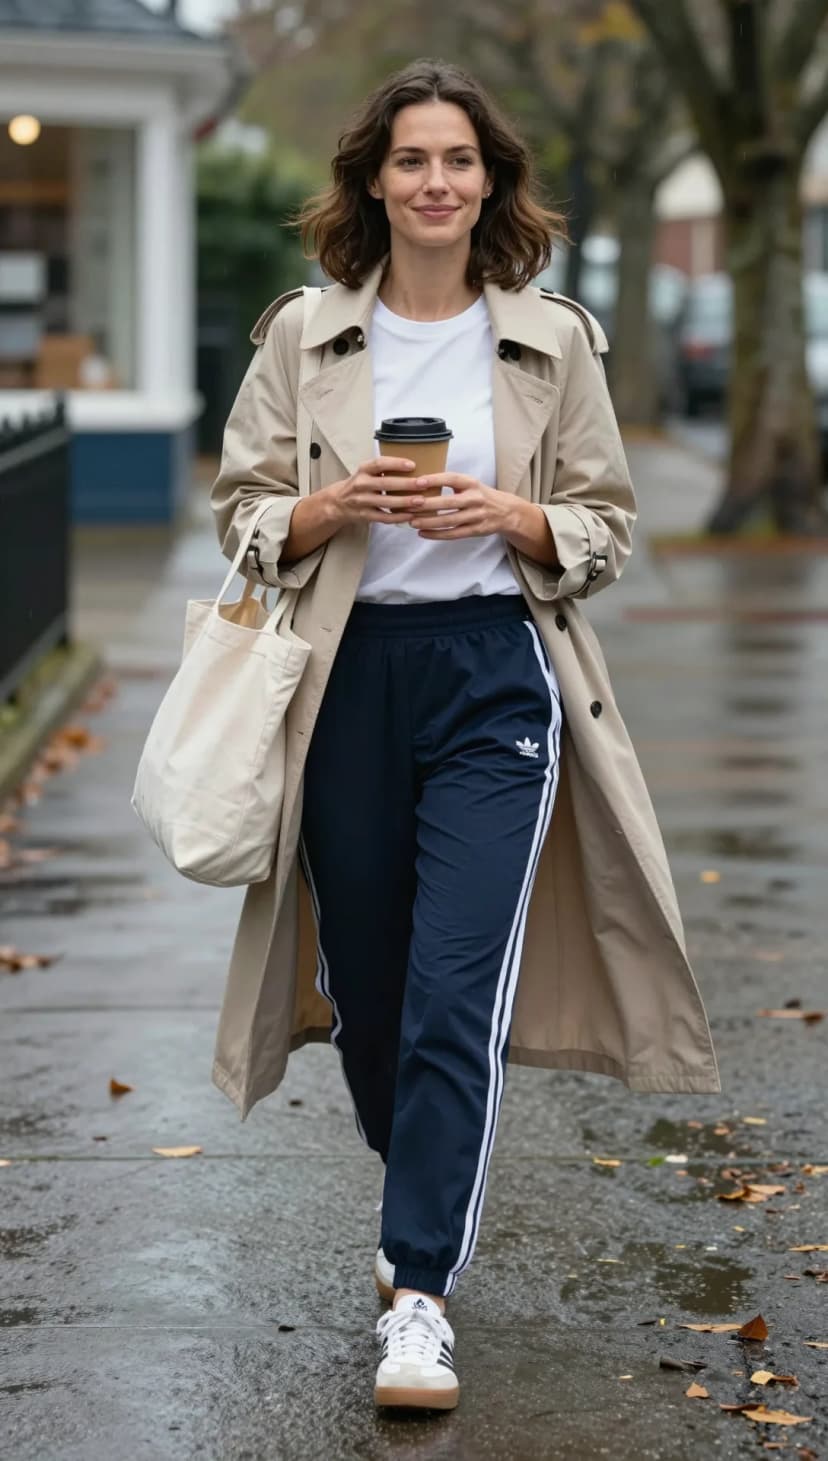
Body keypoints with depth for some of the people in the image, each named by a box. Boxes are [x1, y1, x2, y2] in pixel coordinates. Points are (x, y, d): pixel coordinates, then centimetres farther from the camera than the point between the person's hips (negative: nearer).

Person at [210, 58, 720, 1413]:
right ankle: (432, 1199, 40)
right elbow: (242, 514, 6)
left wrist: (512, 517, -13)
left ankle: (420, 1292, -6)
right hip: (349, 678, 2)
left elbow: (608, 526, 7)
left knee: (456, 988, -11)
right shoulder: (303, 336, 4)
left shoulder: (555, 339, 3)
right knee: (367, 985, 11)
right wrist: (336, 508, -14)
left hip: (497, 678, -2)